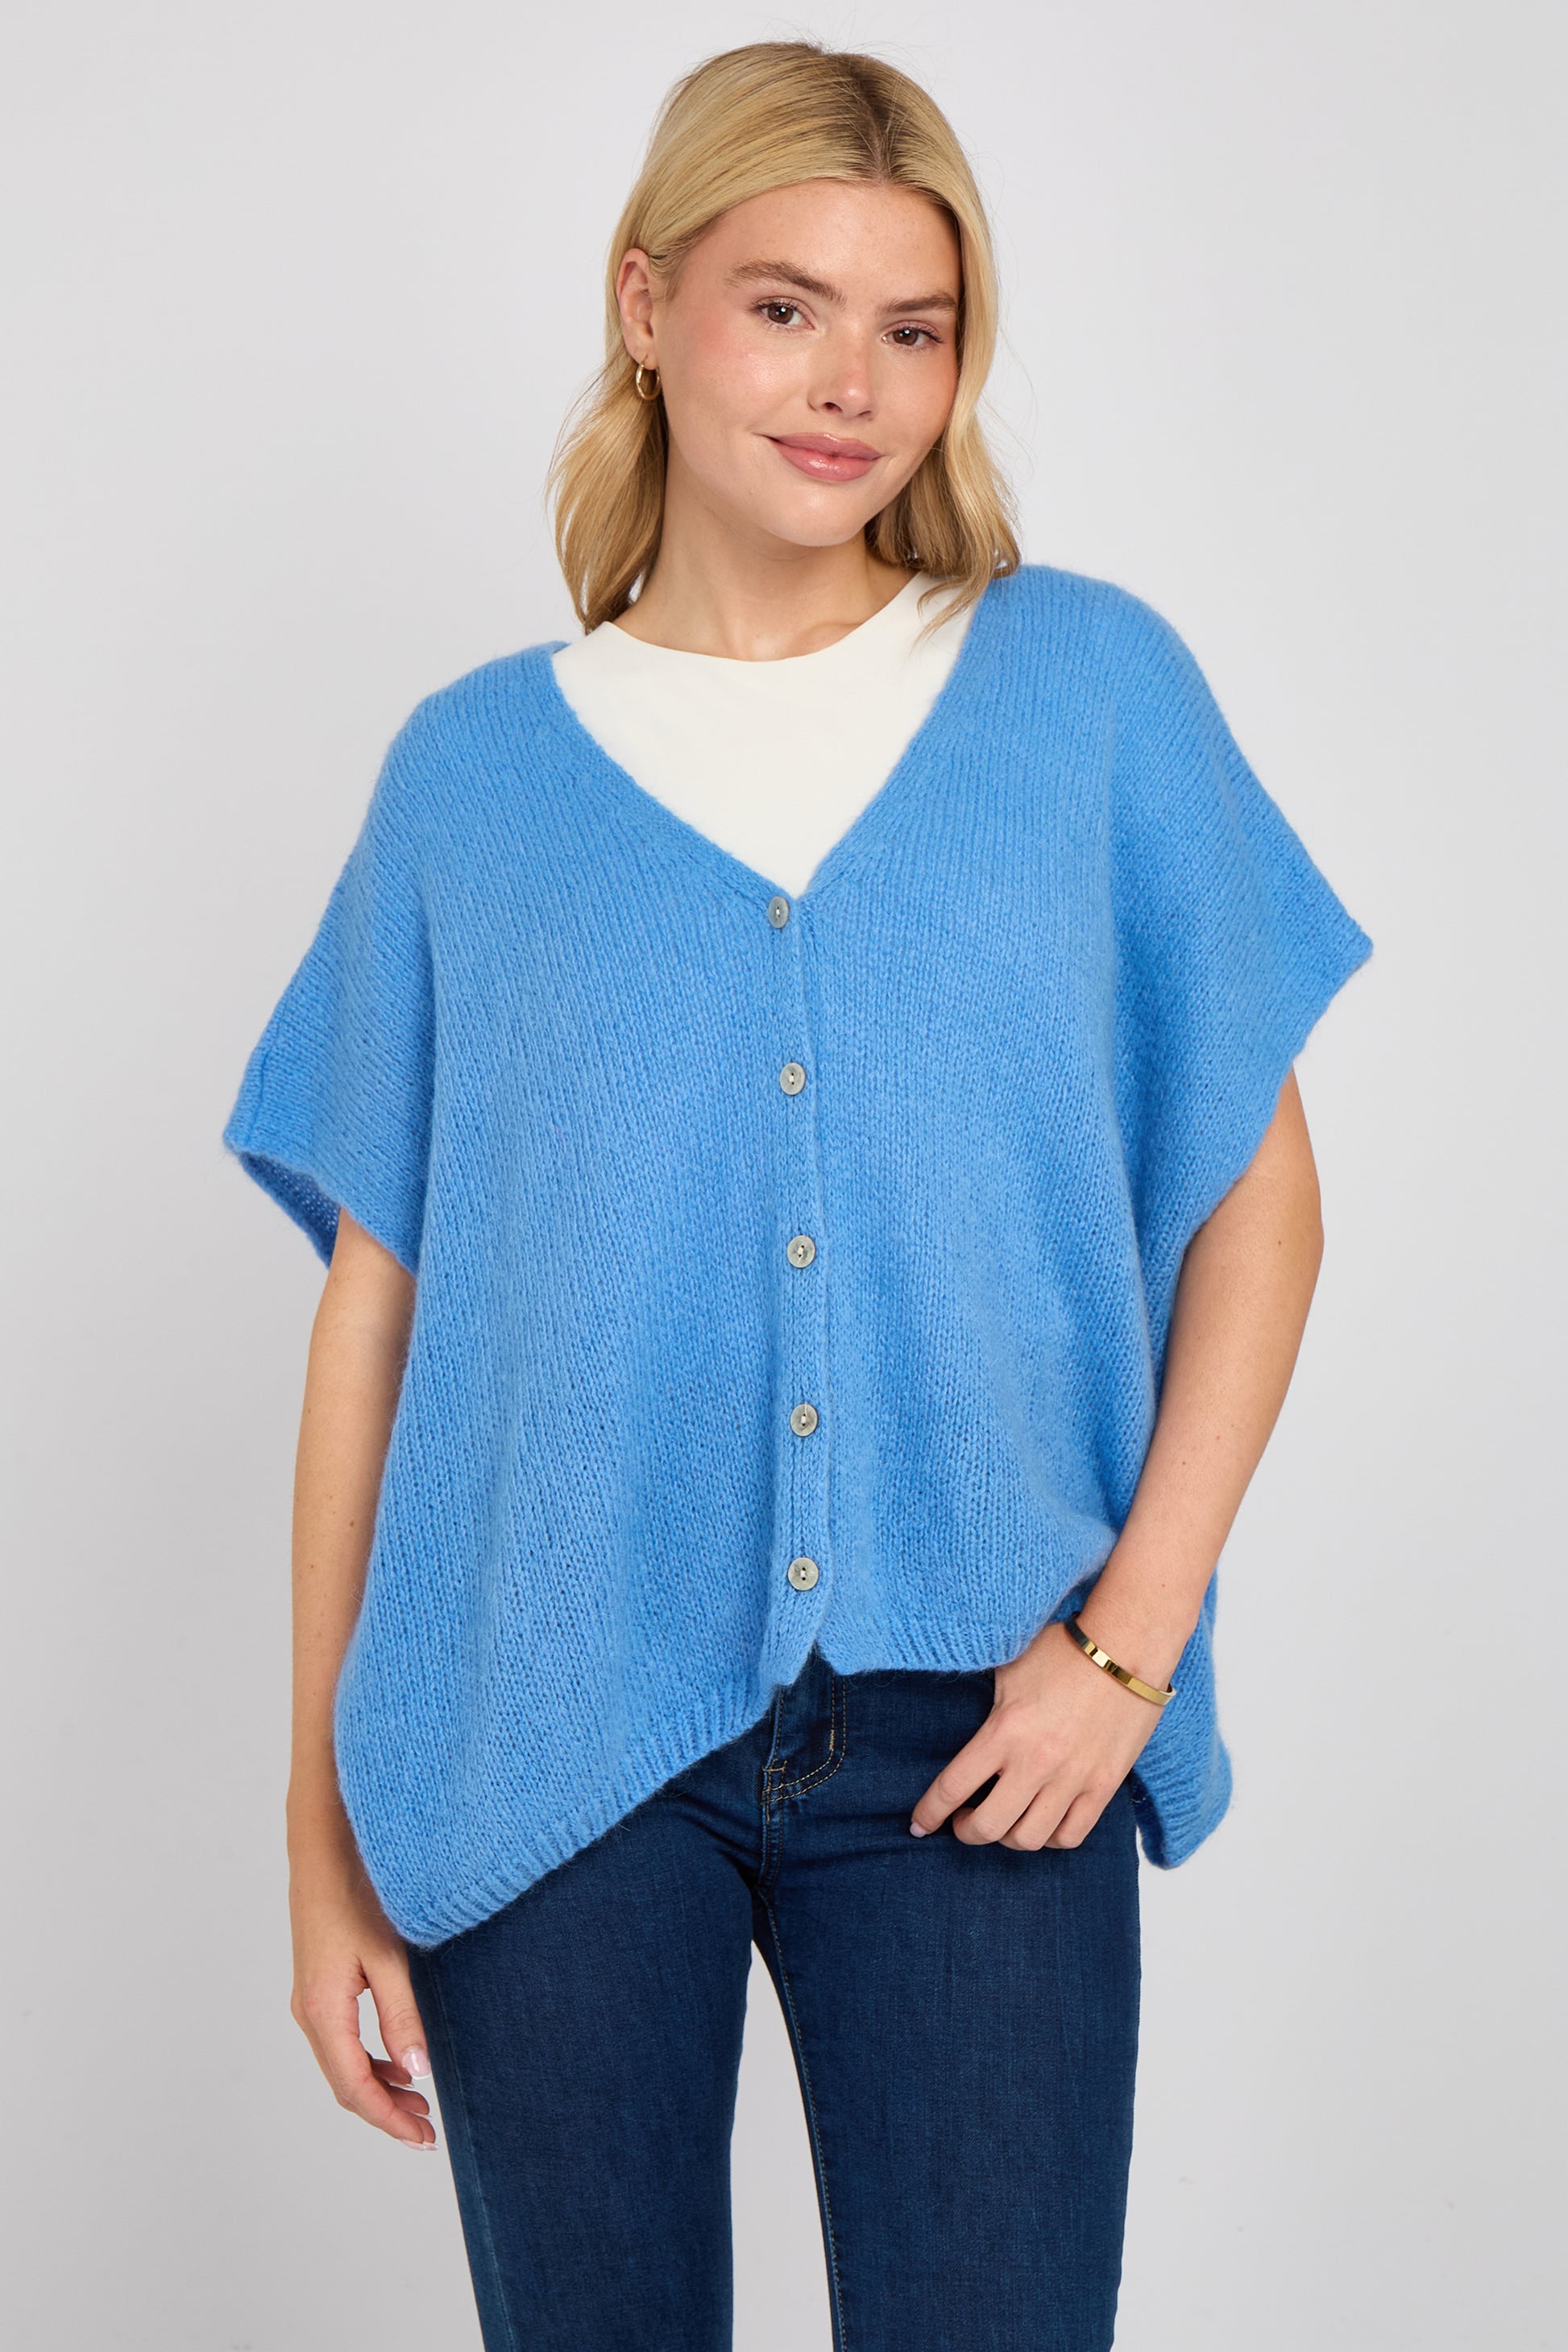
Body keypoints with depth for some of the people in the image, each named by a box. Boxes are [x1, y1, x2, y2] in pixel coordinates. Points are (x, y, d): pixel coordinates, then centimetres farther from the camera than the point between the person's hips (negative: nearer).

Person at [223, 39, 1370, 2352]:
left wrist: (1132, 1632, -5)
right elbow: (377, 1300, 4)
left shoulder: (1093, 690, 3)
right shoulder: (475, 774, 4)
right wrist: (324, 1824, 3)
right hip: (551, 1740, 1)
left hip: (973, 1734, 0)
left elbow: (1259, 1196, 5)